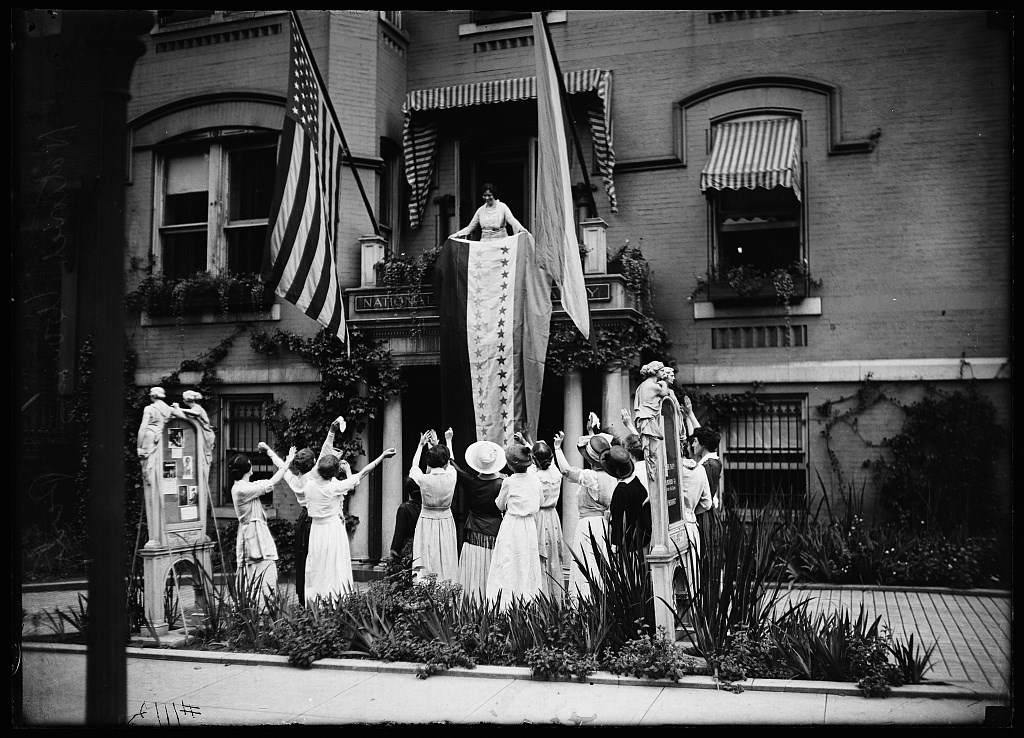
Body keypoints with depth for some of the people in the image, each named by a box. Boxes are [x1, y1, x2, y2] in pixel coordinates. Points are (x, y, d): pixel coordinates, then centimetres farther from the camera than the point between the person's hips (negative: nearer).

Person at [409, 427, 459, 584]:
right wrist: (448, 440, 28)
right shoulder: (451, 477, -10)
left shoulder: (423, 479, -14)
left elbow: (414, 466, 9)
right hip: (446, 523, 2)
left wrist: (421, 444, 21)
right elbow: (450, 463, 13)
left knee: (426, 566, 1)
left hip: (427, 523, -1)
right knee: (446, 563, 7)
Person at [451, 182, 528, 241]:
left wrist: (521, 229, -31)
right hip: (485, 241, 3)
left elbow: (512, 220, -12)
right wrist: (456, 235, 7)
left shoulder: (502, 207, 1)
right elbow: (470, 227, 16)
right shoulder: (481, 210, 12)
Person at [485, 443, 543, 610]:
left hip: (511, 526, -4)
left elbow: (500, 506, 2)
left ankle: (504, 606, -2)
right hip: (530, 527, 4)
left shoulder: (509, 482, -12)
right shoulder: (536, 480, 0)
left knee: (508, 568, 0)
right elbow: (538, 507, 9)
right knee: (528, 566, 11)